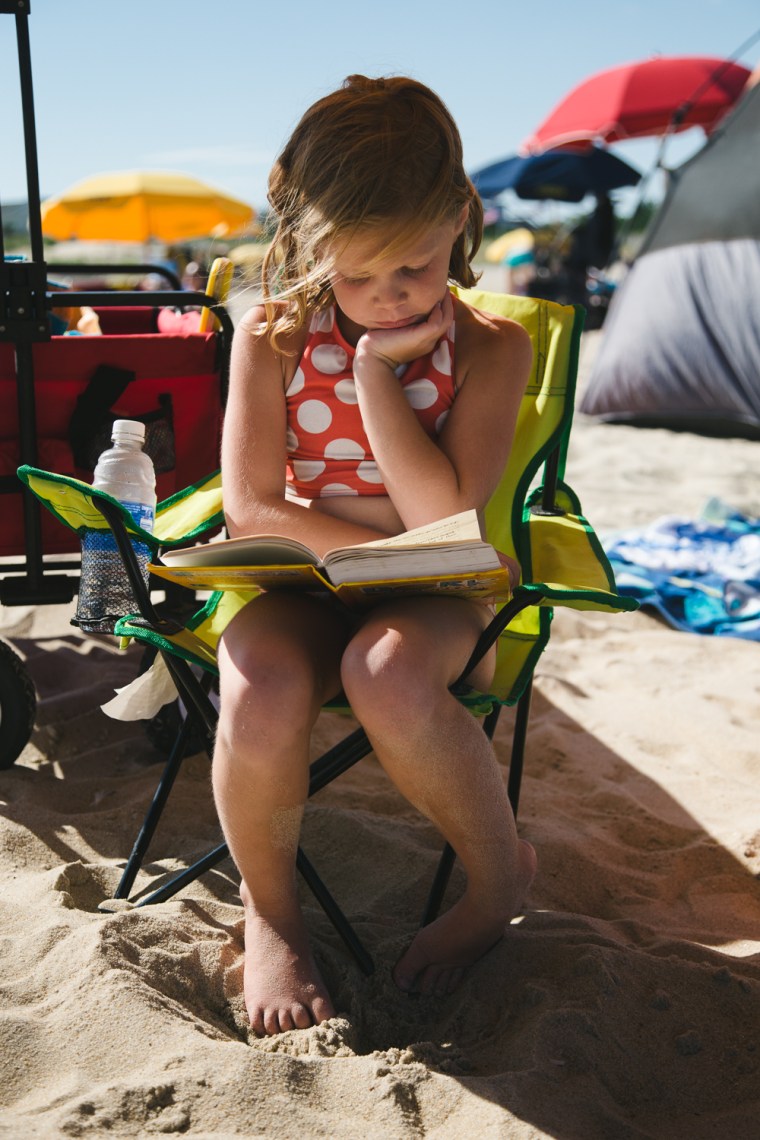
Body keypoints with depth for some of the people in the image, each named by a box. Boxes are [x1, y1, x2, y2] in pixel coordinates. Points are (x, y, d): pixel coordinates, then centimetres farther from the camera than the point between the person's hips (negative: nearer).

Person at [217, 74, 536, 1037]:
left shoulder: (489, 346, -5)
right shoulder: (272, 335, -4)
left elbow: (444, 516, -17)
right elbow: (253, 511, -10)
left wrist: (379, 369, -18)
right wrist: (391, 536, -16)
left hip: (423, 591, -1)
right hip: (298, 585, 1)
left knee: (386, 676, -37)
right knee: (260, 702, -34)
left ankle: (499, 869, -5)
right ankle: (269, 910, 0)